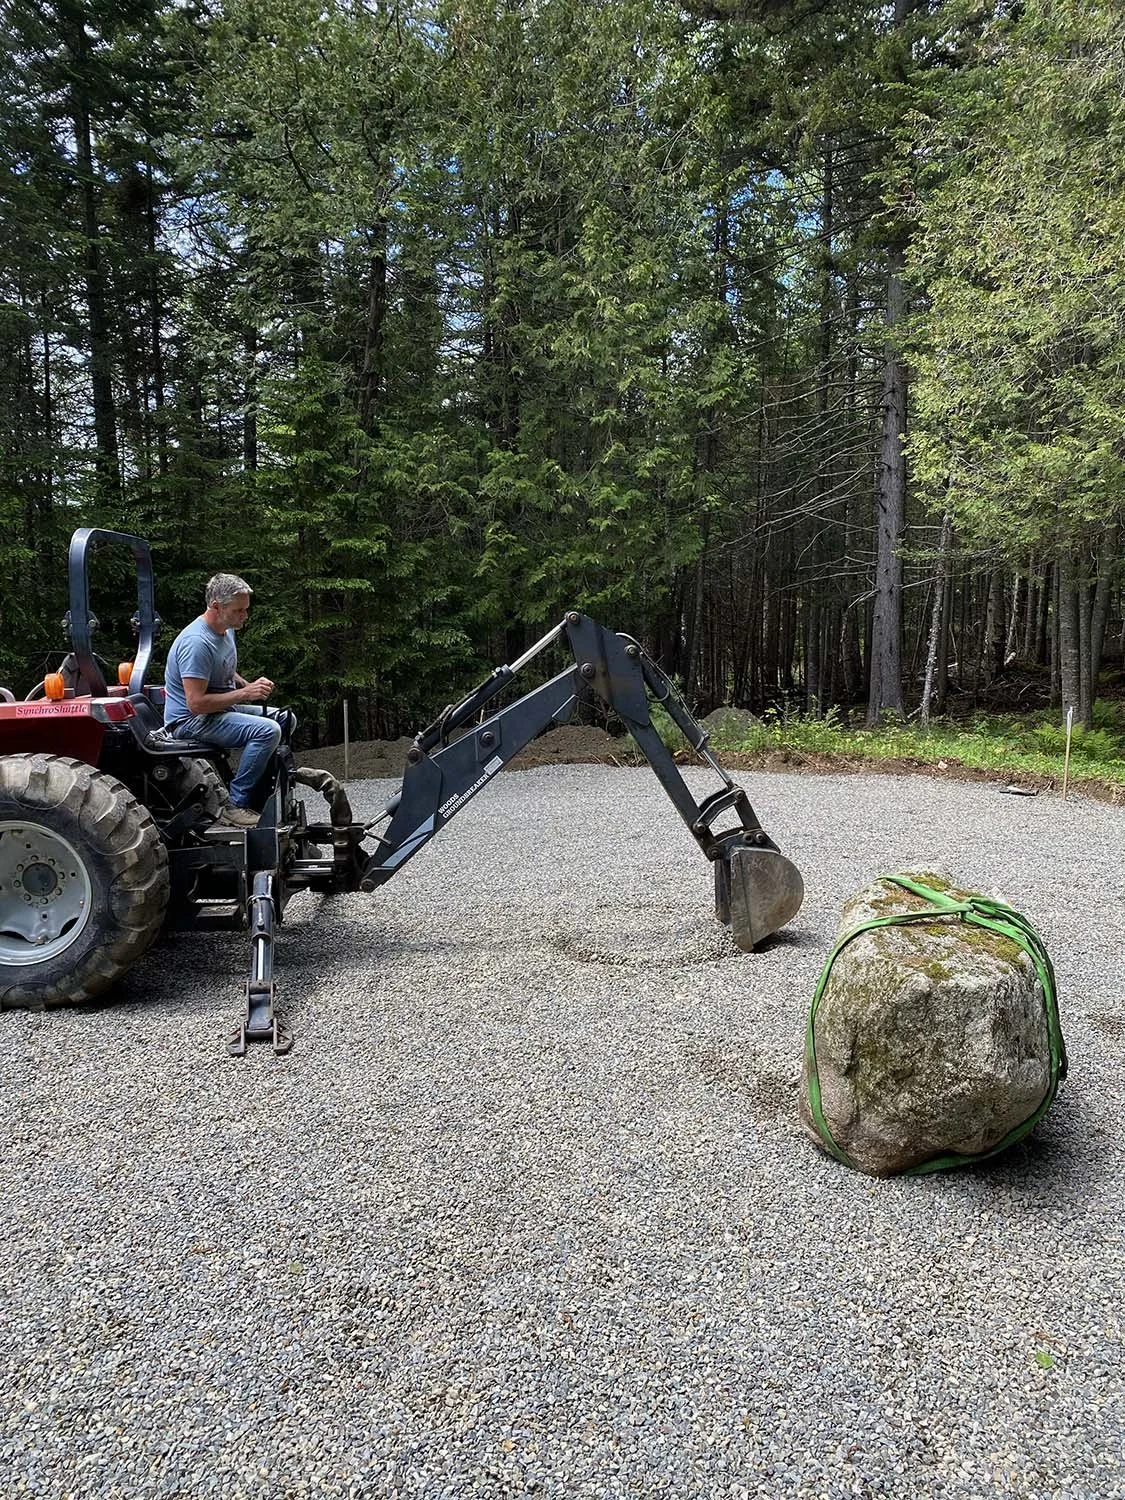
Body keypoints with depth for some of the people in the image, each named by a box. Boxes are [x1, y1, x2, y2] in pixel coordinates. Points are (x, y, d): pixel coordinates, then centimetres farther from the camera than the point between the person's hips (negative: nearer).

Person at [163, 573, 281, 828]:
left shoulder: (226, 630, 9)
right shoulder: (196, 642, -24)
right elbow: (196, 703, -28)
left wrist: (251, 685, 4)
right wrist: (245, 693, -23)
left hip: (222, 709, 10)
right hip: (191, 721, -10)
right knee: (267, 730, -28)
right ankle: (237, 805, -22)